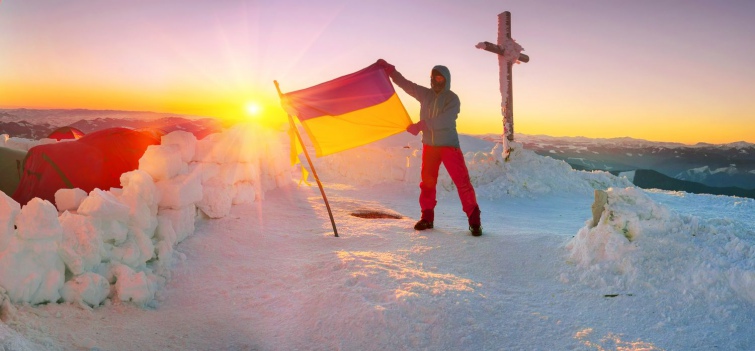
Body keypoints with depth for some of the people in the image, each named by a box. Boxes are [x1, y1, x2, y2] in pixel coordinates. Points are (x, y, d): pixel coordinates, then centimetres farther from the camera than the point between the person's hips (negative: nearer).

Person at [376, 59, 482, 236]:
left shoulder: (452, 99, -8)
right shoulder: (425, 94, 6)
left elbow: (442, 121, -21)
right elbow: (405, 83, 7)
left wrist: (420, 125, -24)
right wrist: (389, 69, -2)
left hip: (449, 145, -5)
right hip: (429, 145, 5)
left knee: (462, 182, -9)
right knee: (427, 181, 8)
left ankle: (474, 220, -5)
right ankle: (427, 217, 20)